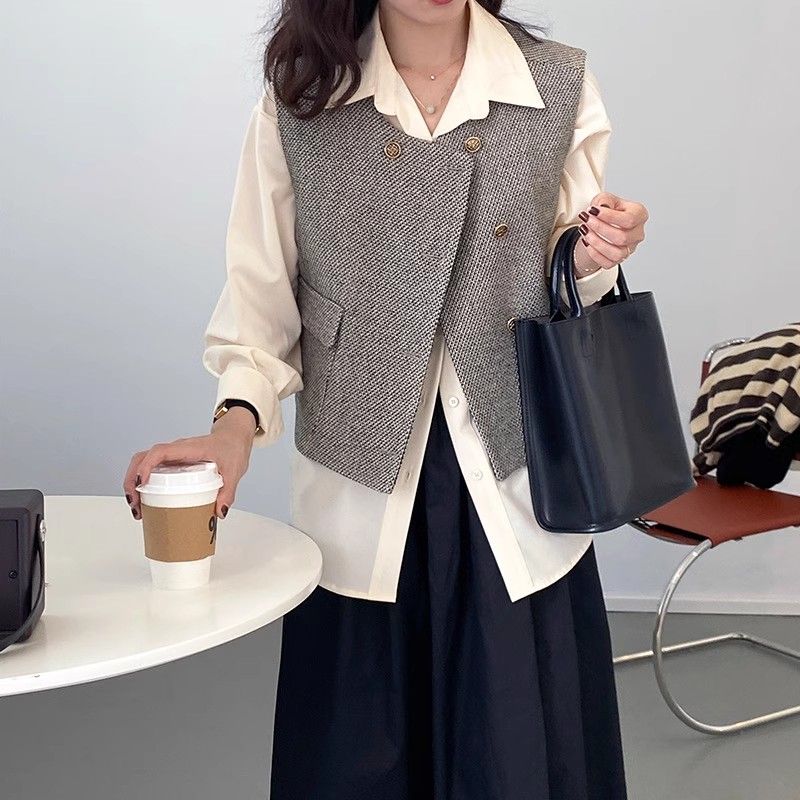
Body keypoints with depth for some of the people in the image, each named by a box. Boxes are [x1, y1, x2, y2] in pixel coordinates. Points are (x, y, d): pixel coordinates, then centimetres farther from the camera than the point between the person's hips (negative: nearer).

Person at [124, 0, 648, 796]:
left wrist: (591, 261, -13)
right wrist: (240, 417, -16)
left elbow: (564, 286, 8)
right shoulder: (297, 98, -3)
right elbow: (261, 289, -1)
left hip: (514, 482, 1)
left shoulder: (559, 85, 0)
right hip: (362, 490, 0)